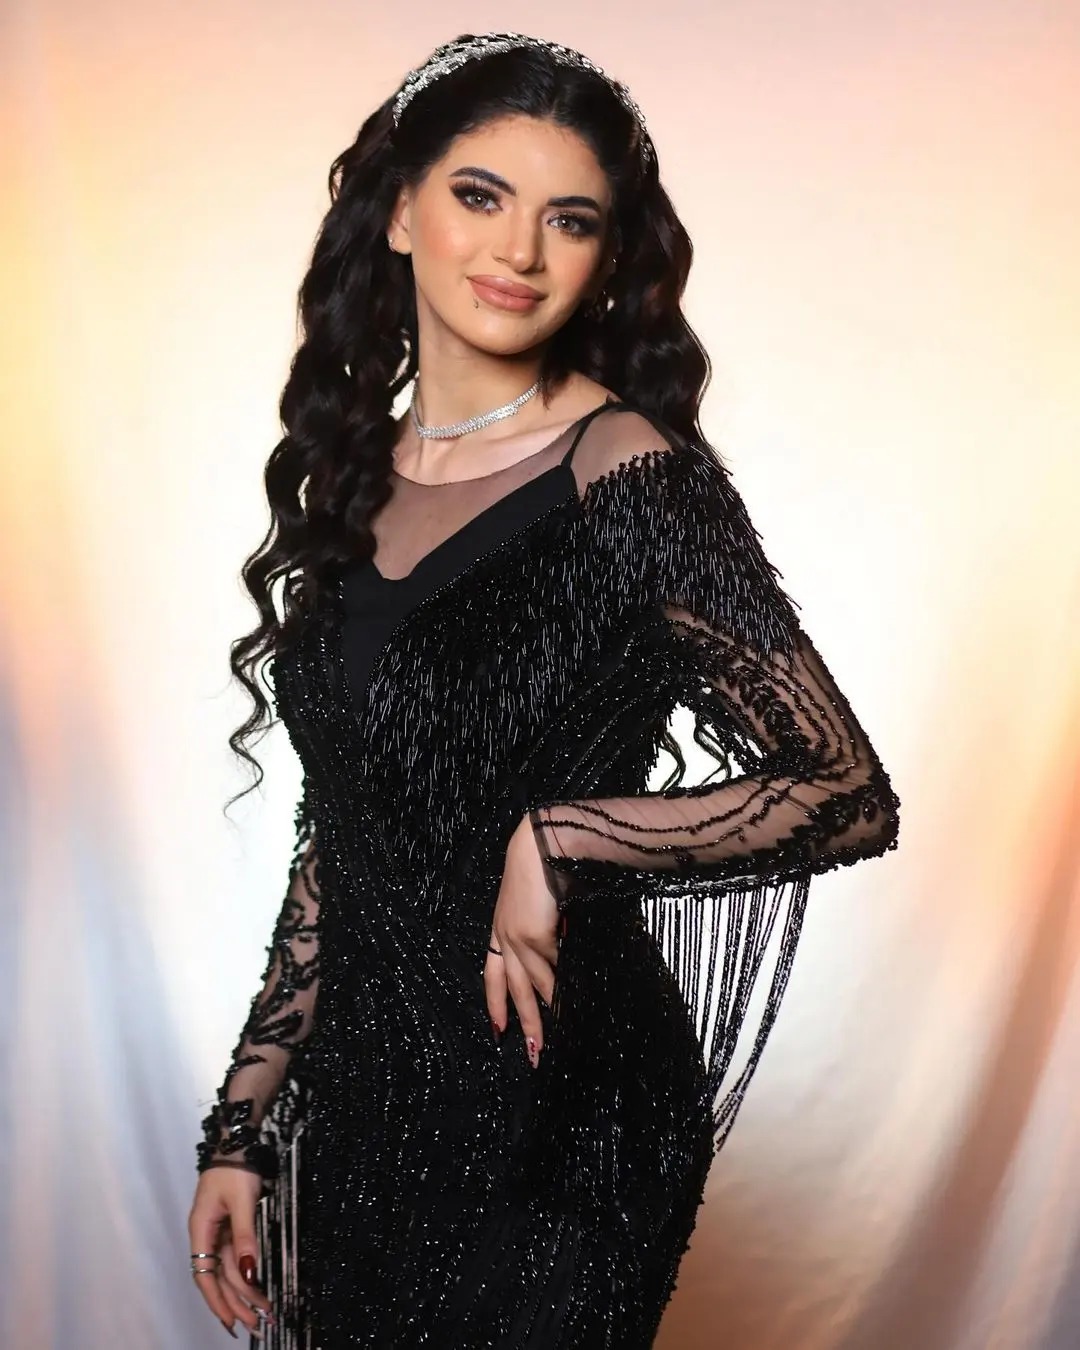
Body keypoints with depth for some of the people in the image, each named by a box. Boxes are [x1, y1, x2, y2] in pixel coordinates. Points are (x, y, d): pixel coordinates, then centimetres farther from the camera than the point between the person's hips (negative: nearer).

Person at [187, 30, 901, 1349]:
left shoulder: (628, 475, -15)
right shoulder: (355, 474, 3)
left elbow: (850, 795, -15)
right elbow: (336, 841, 8)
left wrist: (559, 840, -19)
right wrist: (242, 1129, 8)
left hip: (554, 1120, -5)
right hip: (357, 1097, 6)